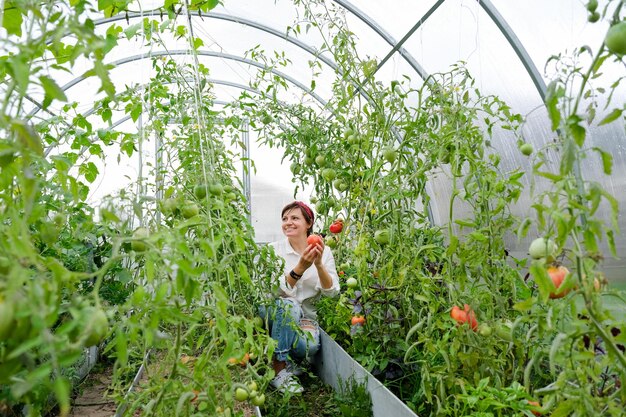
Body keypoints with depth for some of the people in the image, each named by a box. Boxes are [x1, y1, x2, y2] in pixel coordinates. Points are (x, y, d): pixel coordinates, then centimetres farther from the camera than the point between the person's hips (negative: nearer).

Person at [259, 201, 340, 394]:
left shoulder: (323, 251, -3)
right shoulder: (275, 249, -9)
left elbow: (331, 292, -12)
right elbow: (280, 290, -20)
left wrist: (319, 264, -28)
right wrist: (301, 267, -35)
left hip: (305, 313, 1)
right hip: (274, 309, -1)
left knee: (310, 347, -29)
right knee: (288, 305, -35)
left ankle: (288, 360, 7)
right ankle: (279, 370, -20)